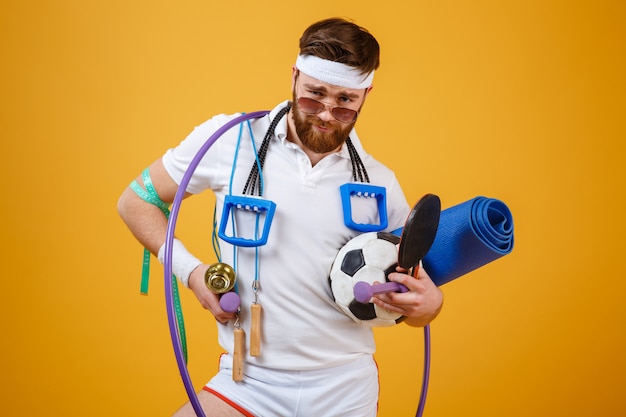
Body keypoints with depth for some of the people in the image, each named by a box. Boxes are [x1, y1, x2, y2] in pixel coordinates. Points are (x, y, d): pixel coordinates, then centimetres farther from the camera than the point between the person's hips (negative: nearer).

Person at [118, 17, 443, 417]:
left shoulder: (380, 184, 1)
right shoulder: (230, 139, -6)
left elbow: (415, 287, 8)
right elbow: (135, 201, 4)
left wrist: (429, 302, -16)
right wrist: (189, 269, -10)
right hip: (249, 381, -1)